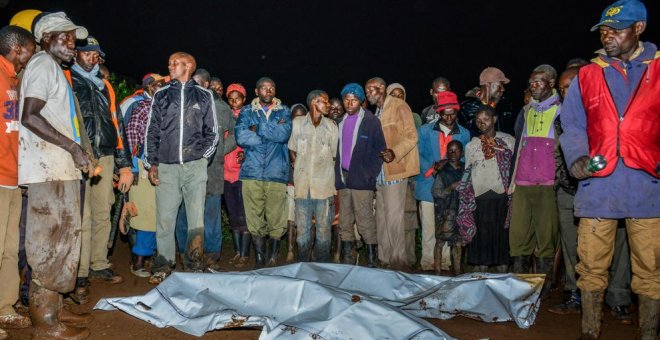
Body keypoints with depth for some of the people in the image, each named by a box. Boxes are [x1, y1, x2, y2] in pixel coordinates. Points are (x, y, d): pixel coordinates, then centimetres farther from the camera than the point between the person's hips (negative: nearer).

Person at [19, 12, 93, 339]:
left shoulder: (54, 68, 23)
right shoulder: (43, 64, -6)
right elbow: (30, 117, -19)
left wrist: (78, 153, 16)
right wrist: (73, 147, -19)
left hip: (60, 168, 10)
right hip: (48, 169, -10)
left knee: (60, 238, 14)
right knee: (51, 241, -6)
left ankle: (53, 308, 24)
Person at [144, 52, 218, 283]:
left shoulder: (204, 96, 11)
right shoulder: (161, 96, 15)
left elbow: (212, 132, 11)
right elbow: (152, 132, 14)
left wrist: (203, 155, -3)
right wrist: (151, 164, 6)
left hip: (195, 166, -1)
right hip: (166, 167, 1)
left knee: (196, 219, -2)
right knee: (164, 218, 0)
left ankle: (195, 266, 7)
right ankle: (163, 266, 10)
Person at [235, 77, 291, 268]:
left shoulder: (284, 111, 12)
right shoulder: (246, 112, 12)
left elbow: (284, 134, -7)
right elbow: (241, 137, -5)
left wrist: (257, 128, -5)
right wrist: (272, 134, -4)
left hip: (277, 173, 0)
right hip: (252, 173, 0)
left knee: (276, 219, 0)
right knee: (255, 219, 1)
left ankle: (273, 258, 14)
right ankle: (259, 258, 12)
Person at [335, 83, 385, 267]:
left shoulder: (371, 121, -1)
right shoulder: (341, 122, 16)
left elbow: (379, 150, -5)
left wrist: (370, 175, -12)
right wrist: (338, 175, 9)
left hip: (362, 180, -6)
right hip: (343, 179, 6)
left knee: (365, 222, -6)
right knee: (345, 223, 9)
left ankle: (372, 260, 2)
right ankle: (347, 260, 18)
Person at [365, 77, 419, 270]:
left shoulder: (399, 107, -4)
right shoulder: (377, 112, 20)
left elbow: (411, 137, -12)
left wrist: (395, 152, -26)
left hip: (395, 170, -8)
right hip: (380, 173, 8)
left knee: (394, 217, -8)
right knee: (381, 217, 10)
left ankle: (398, 260, 0)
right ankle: (384, 258, 18)